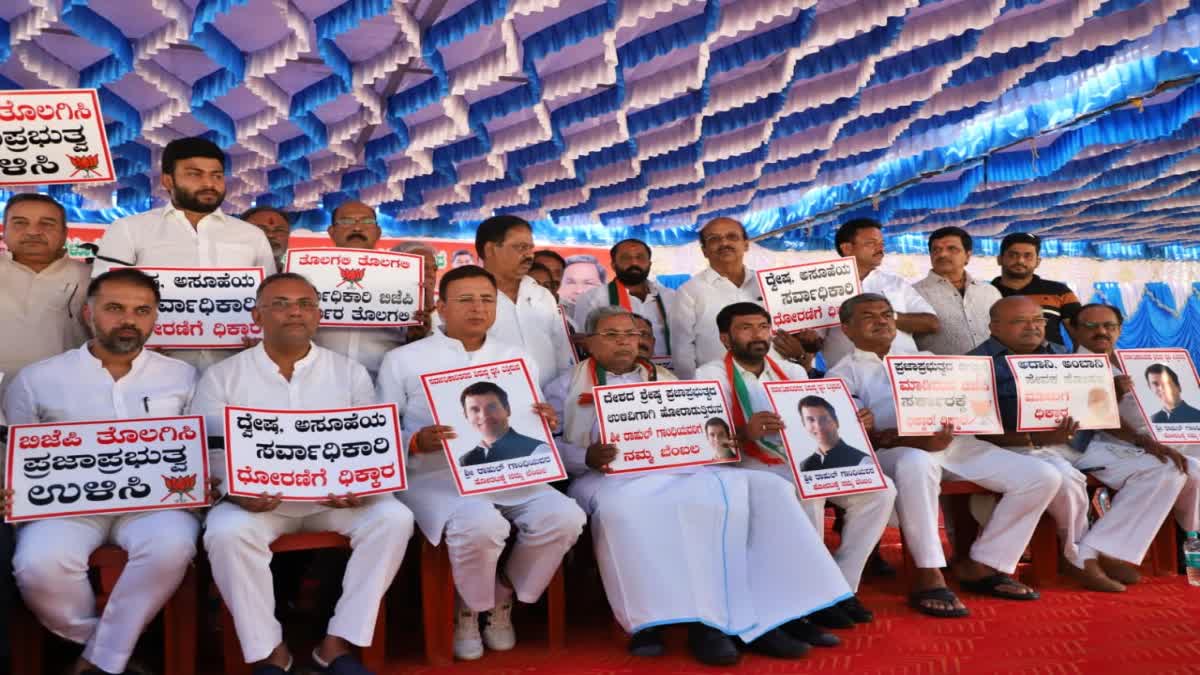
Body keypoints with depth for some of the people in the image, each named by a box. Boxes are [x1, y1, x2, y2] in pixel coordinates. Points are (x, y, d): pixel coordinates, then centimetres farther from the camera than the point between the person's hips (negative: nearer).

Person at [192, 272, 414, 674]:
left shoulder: (351, 373, 9)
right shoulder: (221, 377, 5)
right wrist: (236, 490, -22)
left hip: (335, 496, 1)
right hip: (257, 498, -1)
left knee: (393, 517, -24)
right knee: (227, 532, -32)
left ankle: (338, 642, -15)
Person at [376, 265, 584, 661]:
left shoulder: (519, 360, 16)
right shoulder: (402, 361, 5)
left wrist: (547, 424, -7)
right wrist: (415, 442, -18)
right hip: (436, 479, -4)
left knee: (564, 517, -24)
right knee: (482, 525, -35)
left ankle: (503, 600, 5)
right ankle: (469, 608, 1)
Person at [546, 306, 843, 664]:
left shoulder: (666, 381, 29)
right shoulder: (568, 386, 17)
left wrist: (723, 441, -1)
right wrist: (587, 458, -15)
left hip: (683, 469, 4)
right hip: (617, 477, -4)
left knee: (767, 489, -20)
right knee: (625, 512, -41)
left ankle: (769, 616, -22)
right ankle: (699, 620, -36)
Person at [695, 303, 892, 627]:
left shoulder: (793, 371, 20)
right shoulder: (711, 375, 0)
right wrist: (745, 432, -33)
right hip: (751, 465, -6)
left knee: (879, 489, -16)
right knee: (807, 495, -35)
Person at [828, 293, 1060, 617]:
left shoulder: (925, 359, 27)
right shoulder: (844, 373, 12)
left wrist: (952, 427, -9)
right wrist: (913, 440, -20)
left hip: (957, 442, 6)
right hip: (896, 450, -5)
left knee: (1044, 477, -10)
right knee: (916, 464, -43)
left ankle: (982, 565, -3)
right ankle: (929, 577, -34)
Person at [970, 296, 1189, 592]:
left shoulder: (1062, 357, 22)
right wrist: (1035, 439, -24)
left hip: (1081, 446, 7)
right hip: (1024, 447, -7)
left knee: (1166, 472, -7)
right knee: (1066, 478, -38)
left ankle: (1096, 553, -15)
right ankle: (1078, 556, -8)